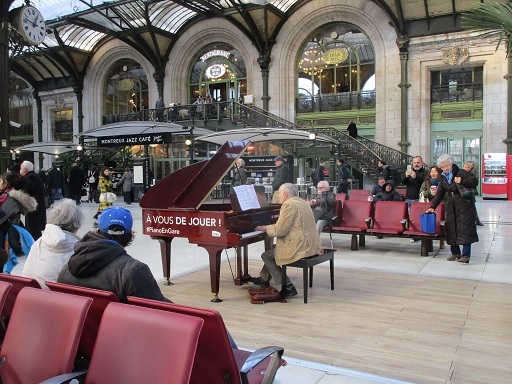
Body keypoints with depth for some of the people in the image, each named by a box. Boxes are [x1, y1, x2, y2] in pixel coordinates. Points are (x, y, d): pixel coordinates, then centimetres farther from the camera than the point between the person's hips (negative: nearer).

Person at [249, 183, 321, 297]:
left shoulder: (289, 205, -15)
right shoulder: (303, 202, 15)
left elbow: (279, 231, -18)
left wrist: (266, 228, 0)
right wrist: (269, 227, 20)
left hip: (300, 248, -10)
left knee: (266, 256, 3)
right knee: (272, 251, 26)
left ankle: (288, 287, 1)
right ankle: (264, 279, 39)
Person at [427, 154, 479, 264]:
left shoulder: (461, 173, -7)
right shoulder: (443, 178, 11)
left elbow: (475, 181, -15)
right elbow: (439, 194, 14)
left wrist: (462, 181, -28)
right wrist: (432, 206, 9)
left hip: (465, 206, -6)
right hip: (451, 207, 7)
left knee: (465, 229, -9)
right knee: (451, 229, 6)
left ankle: (466, 255, -8)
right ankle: (455, 252, 17)